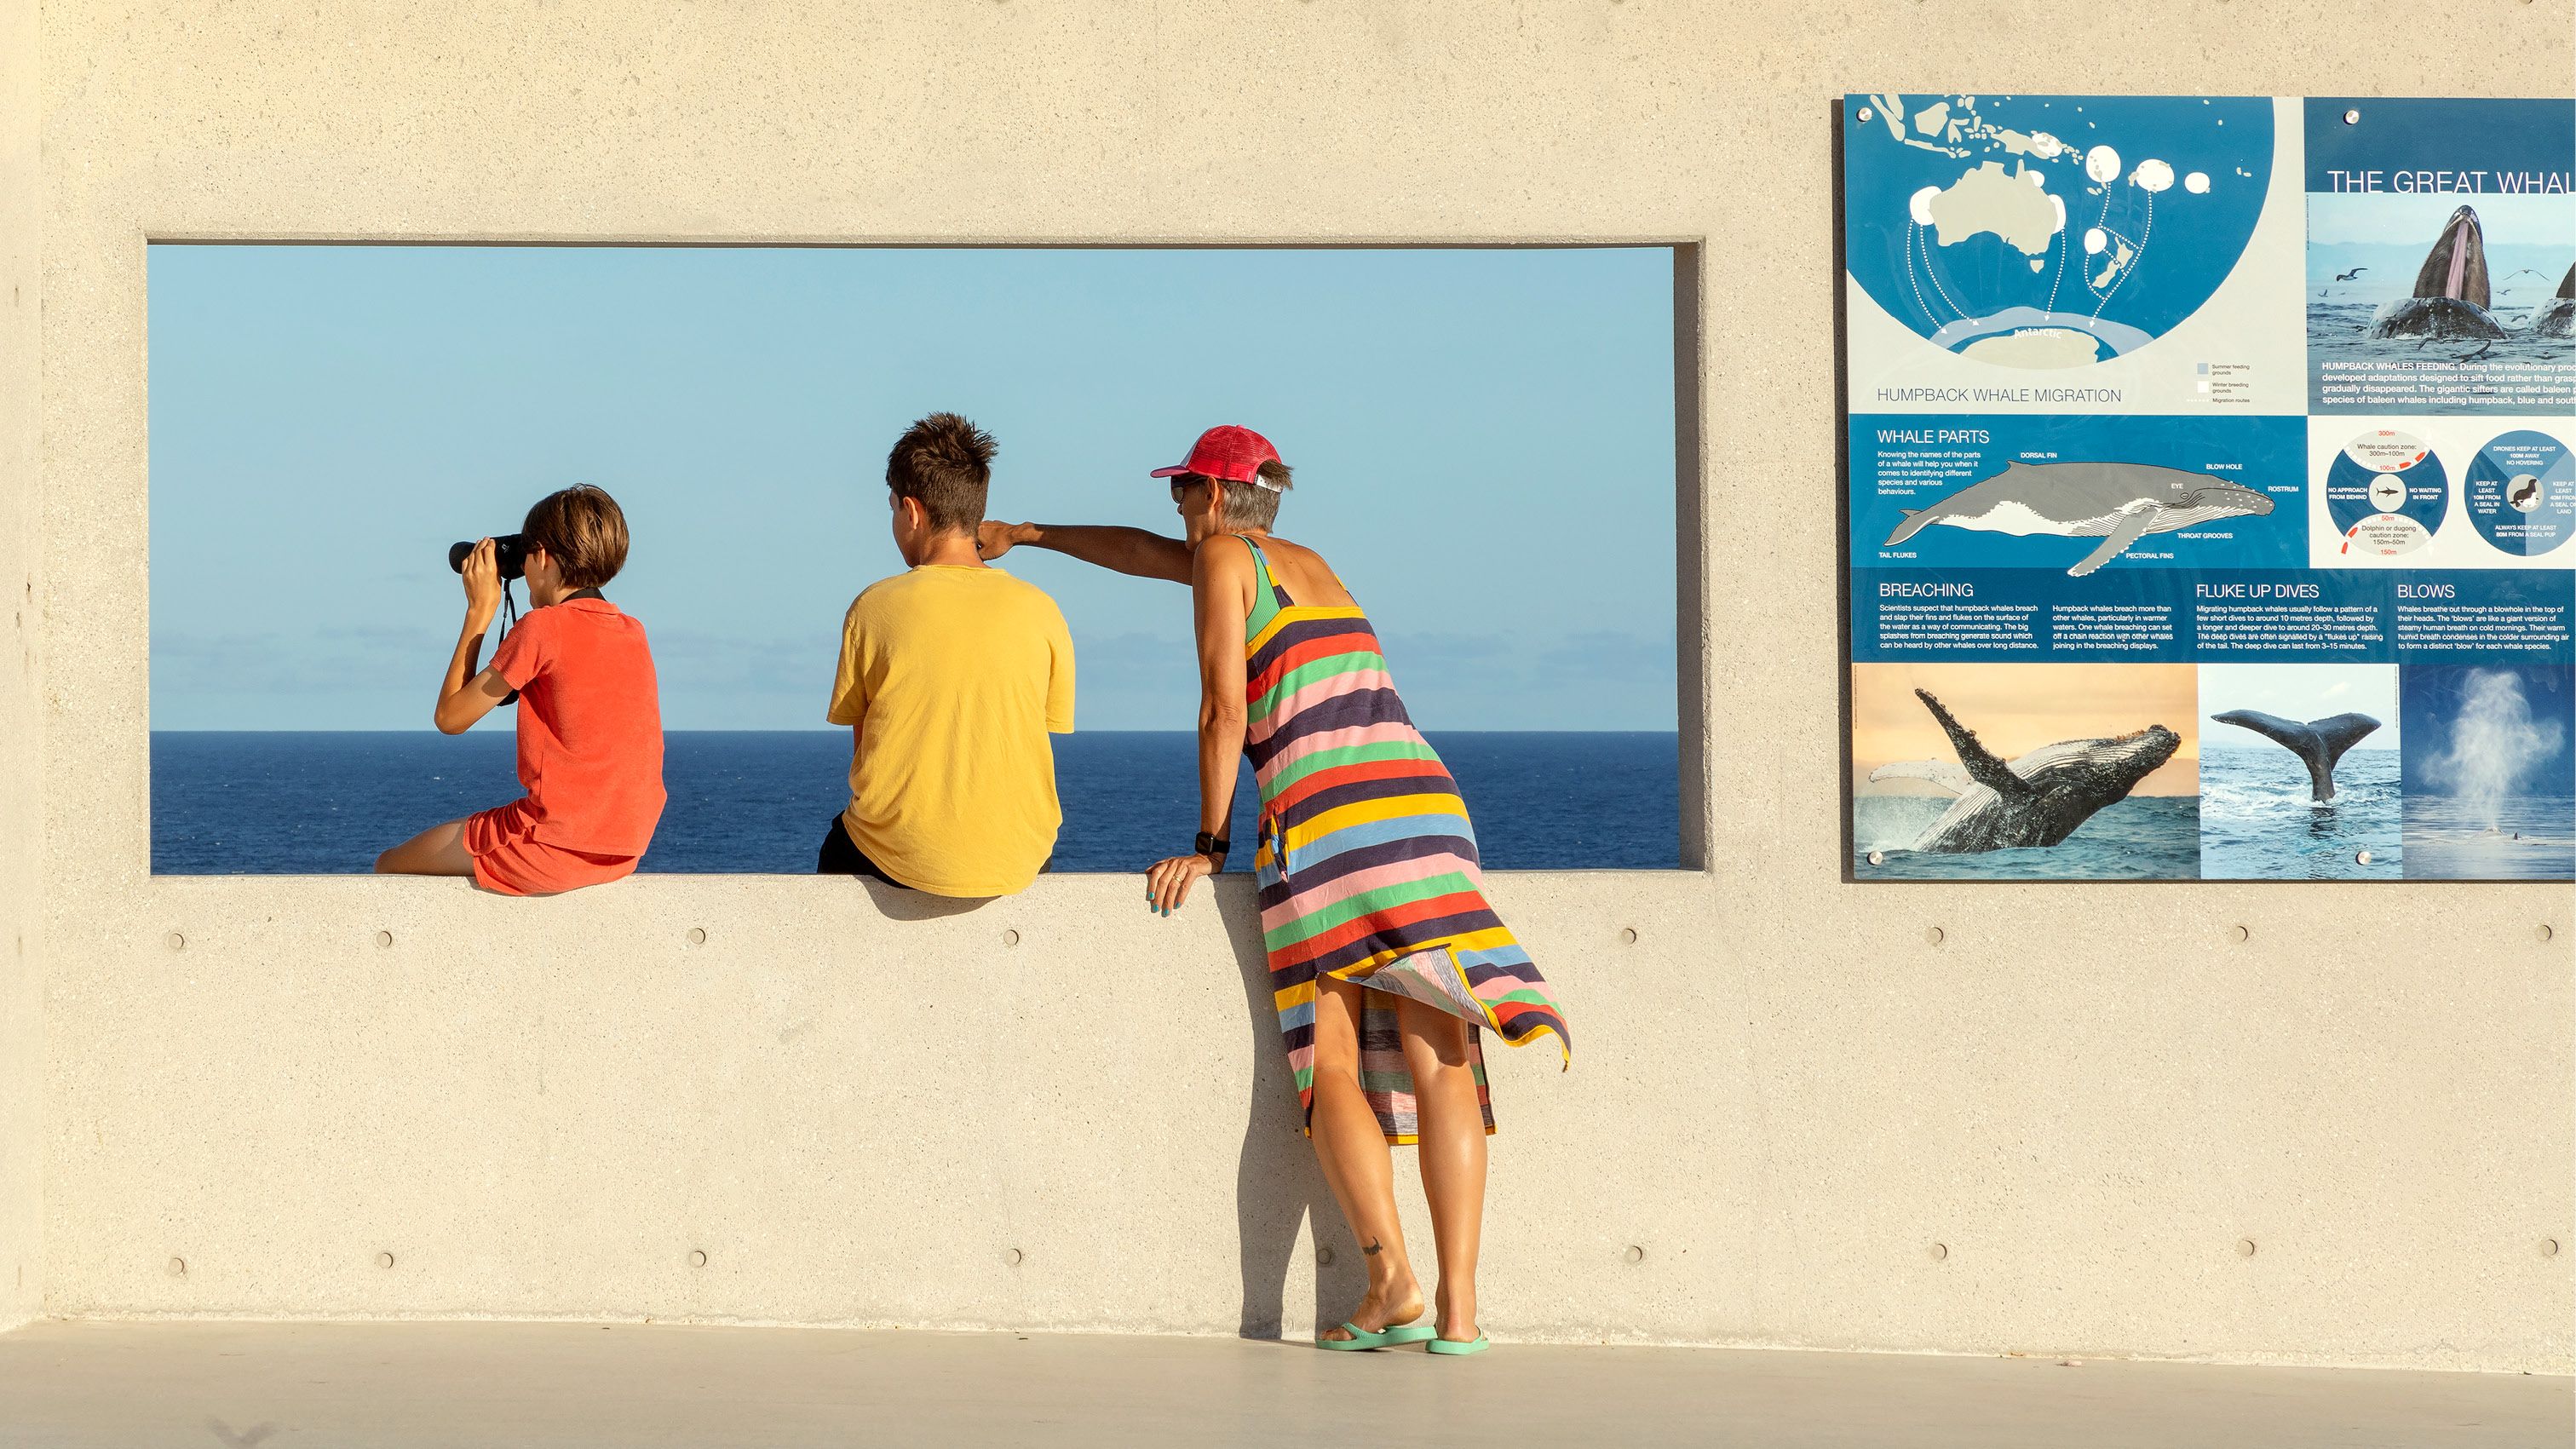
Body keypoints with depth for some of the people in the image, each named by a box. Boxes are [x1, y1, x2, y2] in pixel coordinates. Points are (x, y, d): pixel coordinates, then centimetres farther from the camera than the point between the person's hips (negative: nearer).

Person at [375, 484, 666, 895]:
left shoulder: (543, 628, -12)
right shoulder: (633, 632, 8)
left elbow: (450, 717, -3)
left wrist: (479, 612, 4)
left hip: (553, 847, -8)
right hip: (624, 853, 8)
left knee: (390, 867, 12)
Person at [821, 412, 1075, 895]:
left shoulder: (873, 609, -7)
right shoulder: (1040, 612, -4)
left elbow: (861, 748, 1)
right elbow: (1044, 742, 3)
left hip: (897, 858, -1)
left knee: (838, 845, 32)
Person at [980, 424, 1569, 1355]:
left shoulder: (1223, 559, 9)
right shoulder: (1309, 563, 31)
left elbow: (1223, 707, -2)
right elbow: (1151, 554, 43)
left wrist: (1209, 845, 5)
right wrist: (1026, 535, 53)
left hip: (1321, 820, -6)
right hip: (1425, 806, 6)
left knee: (1332, 1069, -2)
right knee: (1438, 1064, -3)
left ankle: (1391, 1279, -19)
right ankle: (1458, 1305, -11)